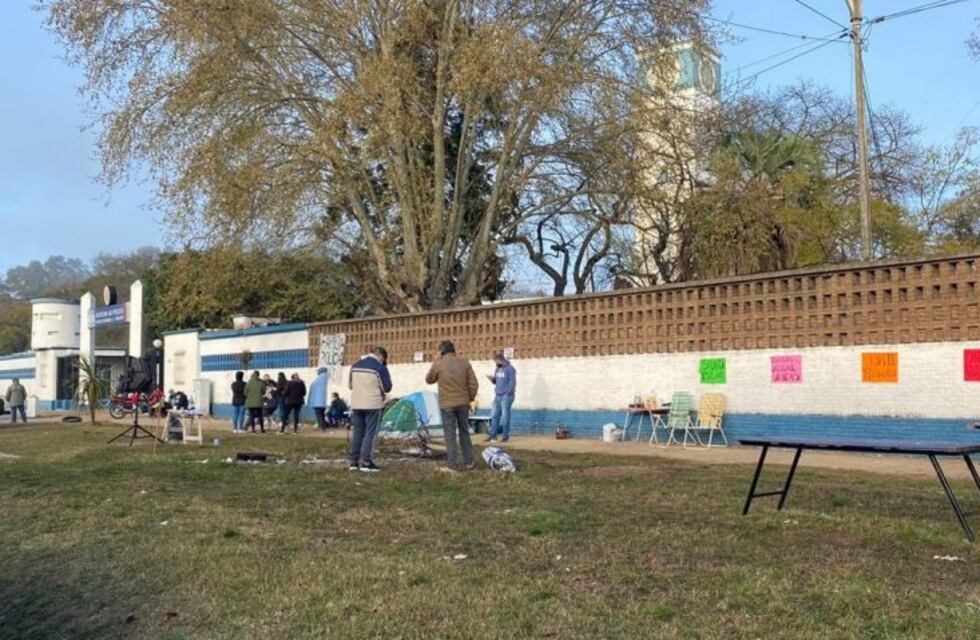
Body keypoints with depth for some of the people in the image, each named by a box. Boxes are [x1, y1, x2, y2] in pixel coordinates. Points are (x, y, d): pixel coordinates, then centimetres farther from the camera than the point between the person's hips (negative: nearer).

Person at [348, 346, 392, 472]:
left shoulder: (356, 365, 10)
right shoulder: (380, 367, -9)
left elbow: (350, 384, 18)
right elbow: (387, 388, -6)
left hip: (356, 404, 5)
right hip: (373, 405, -5)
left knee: (357, 432, 11)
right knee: (370, 433, 0)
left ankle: (354, 462, 12)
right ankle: (366, 463, -2)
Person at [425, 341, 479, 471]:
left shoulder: (438, 364, -7)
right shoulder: (464, 362, 0)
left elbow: (429, 380, 11)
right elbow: (474, 384, 0)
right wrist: (470, 398, 13)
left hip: (446, 404, -3)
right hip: (463, 403, 3)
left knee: (450, 434, 3)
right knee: (464, 432, 15)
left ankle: (453, 463, 5)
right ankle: (468, 461, 19)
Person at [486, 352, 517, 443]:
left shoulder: (510, 368, -8)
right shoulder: (498, 369, 16)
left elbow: (512, 382, -13)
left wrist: (508, 394, -18)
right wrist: (492, 378, 0)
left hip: (506, 396, -8)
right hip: (497, 395, 8)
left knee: (505, 416, -5)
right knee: (494, 416, 7)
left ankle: (506, 436, 1)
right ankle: (493, 435, 12)